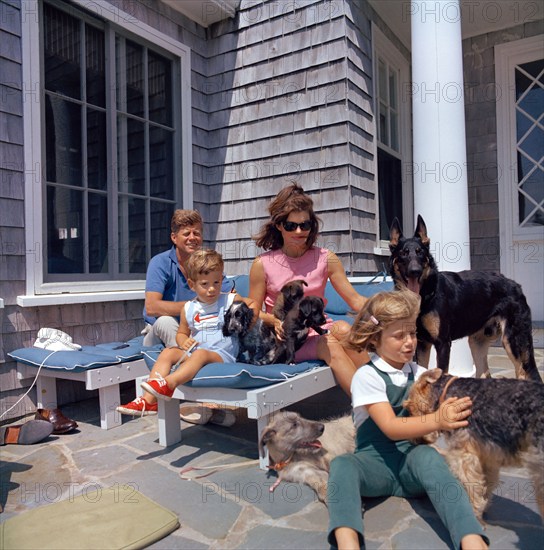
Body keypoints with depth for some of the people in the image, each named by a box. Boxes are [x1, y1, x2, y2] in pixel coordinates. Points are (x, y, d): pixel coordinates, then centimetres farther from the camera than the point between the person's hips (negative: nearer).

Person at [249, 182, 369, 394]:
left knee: (343, 329, -32)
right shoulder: (262, 265, 0)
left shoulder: (325, 259, 6)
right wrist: (275, 320, -18)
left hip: (319, 331, 3)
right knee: (329, 345, -31)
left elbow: (355, 299, 1)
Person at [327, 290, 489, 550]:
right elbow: (391, 428, -17)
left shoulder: (420, 374, 10)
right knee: (341, 465, -34)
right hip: (376, 460, -2)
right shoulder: (367, 376, -6)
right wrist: (437, 421, -32)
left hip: (412, 458, 3)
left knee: (429, 457, -33)